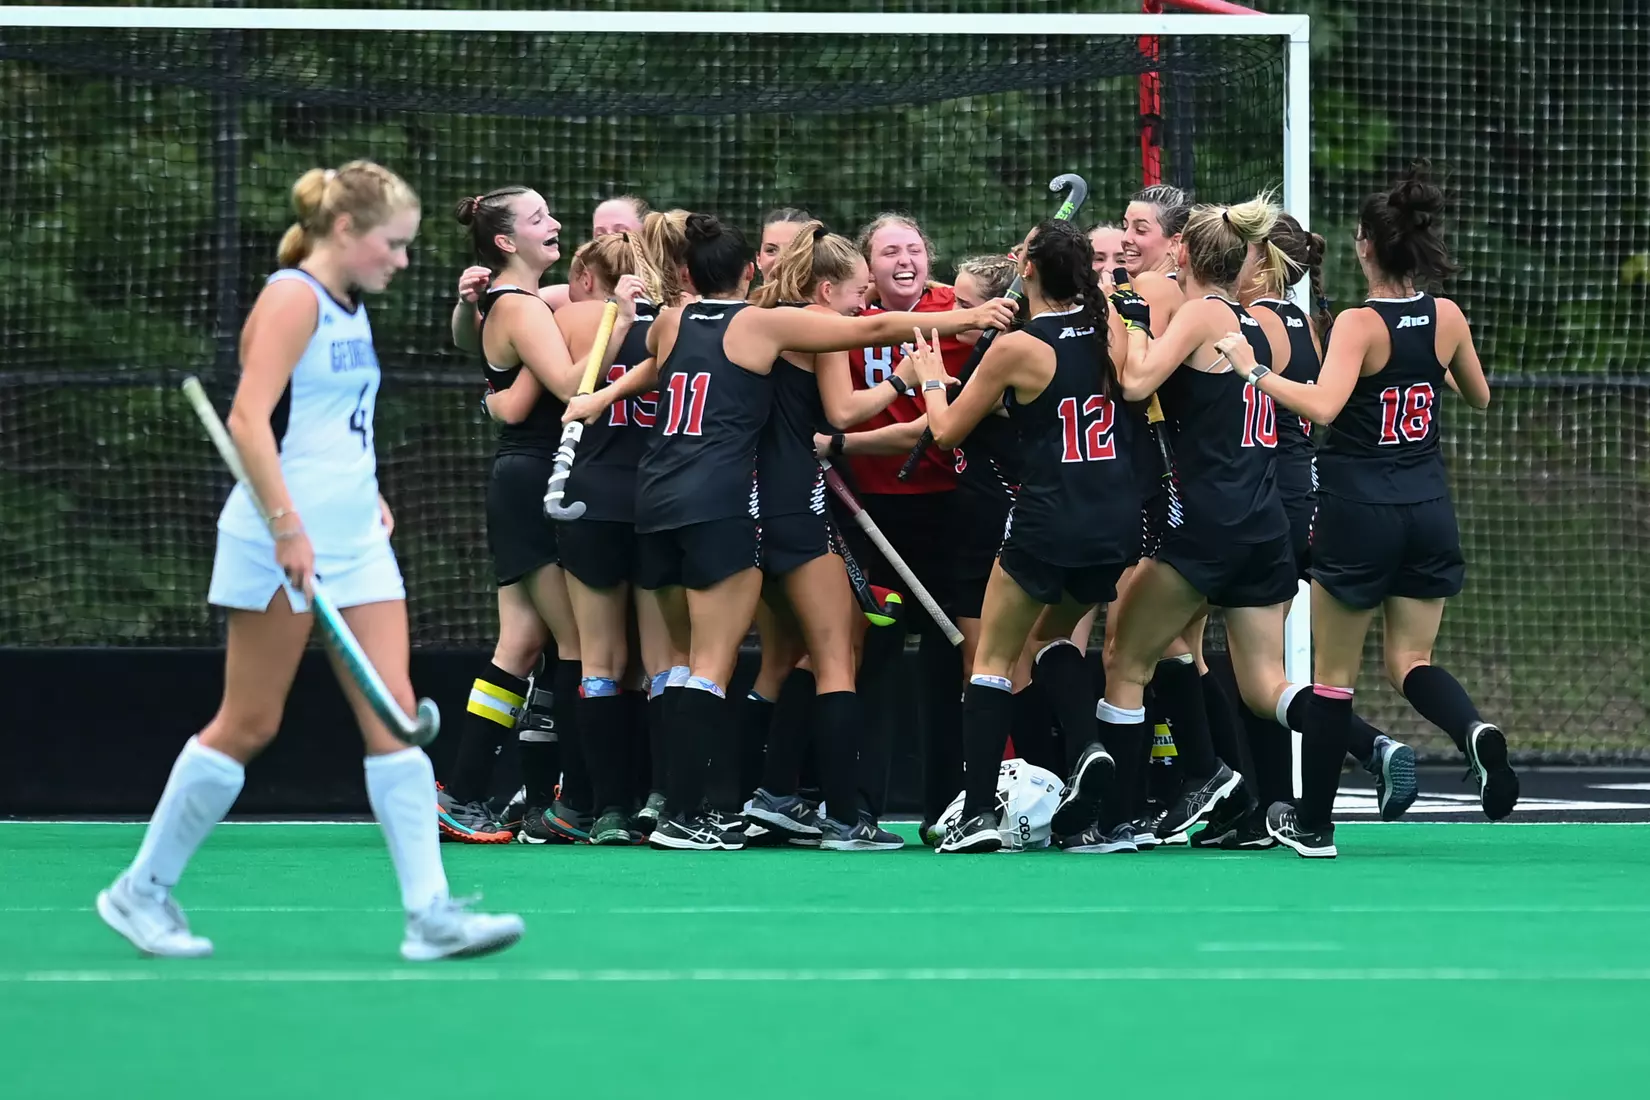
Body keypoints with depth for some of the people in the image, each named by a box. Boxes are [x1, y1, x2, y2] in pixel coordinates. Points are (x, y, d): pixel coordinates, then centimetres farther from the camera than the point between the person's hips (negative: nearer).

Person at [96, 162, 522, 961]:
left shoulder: (350, 310, 15)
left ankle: (429, 914, -6)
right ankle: (141, 891, 12)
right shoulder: (293, 298, -12)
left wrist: (368, 497, 15)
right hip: (283, 546, -8)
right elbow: (248, 421, -21)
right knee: (248, 724, -1)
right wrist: (288, 526, -26)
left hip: (356, 545, 8)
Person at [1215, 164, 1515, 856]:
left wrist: (1254, 371, -21)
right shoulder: (1447, 318, 1)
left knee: (1333, 674, 8)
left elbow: (1323, 406, -30)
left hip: (1358, 512, -4)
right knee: (1411, 663, 10)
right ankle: (1476, 733, -23)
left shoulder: (1359, 325, -15)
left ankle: (1312, 823, 16)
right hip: (1428, 510, 5)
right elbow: (1478, 396, 19)